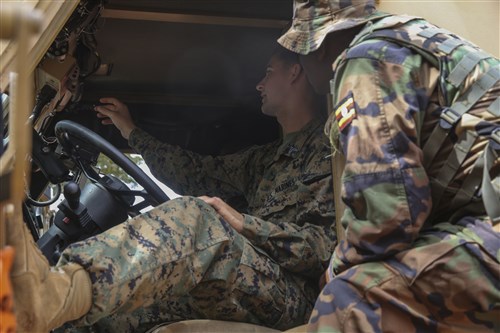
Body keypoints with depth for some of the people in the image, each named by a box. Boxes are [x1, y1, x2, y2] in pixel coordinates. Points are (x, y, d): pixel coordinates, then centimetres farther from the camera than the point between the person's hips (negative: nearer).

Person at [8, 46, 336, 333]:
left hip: (293, 294, -7)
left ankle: (53, 295, -55)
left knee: (192, 216, -35)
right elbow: (200, 174, 32)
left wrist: (243, 223, -16)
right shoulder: (269, 157, 32)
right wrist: (132, 132, 39)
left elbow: (329, 243, -7)